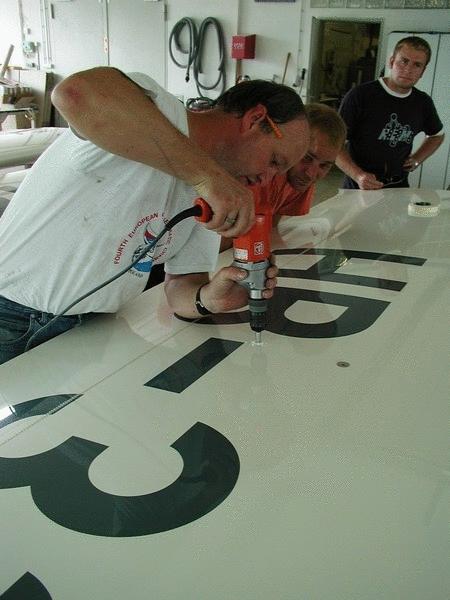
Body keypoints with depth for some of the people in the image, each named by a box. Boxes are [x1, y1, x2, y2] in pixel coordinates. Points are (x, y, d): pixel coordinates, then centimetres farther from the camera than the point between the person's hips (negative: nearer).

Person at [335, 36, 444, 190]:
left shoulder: (423, 102, 6)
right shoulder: (360, 95, -10)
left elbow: (437, 135, 27)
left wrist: (417, 159, 11)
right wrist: (358, 175, -24)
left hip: (399, 189, 3)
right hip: (359, 188, -3)